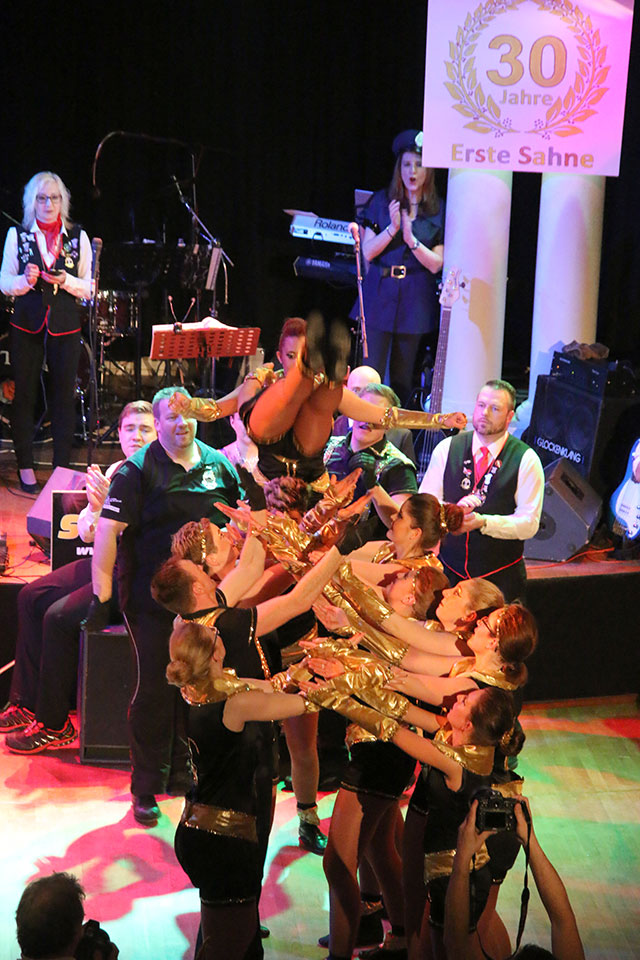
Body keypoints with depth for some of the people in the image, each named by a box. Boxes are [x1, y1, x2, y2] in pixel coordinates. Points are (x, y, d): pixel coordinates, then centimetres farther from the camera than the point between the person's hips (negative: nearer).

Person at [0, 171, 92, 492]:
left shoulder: (78, 237, 6)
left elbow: (89, 287, 5)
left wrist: (66, 281, -14)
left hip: (65, 326, 1)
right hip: (27, 325, 0)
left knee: (64, 396, 3)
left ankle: (62, 468, 12)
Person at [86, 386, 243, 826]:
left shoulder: (219, 464, 6)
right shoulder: (138, 470, -7)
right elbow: (108, 529, -11)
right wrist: (102, 593, -15)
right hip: (153, 600, -4)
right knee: (154, 691, 2)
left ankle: (182, 773, 29)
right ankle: (146, 788, 15)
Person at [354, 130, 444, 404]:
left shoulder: (438, 211, 2)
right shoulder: (382, 201, 4)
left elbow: (436, 264, -3)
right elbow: (368, 251, -1)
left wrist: (410, 238, -16)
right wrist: (392, 229, -16)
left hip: (414, 299, 0)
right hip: (379, 293, 0)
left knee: (402, 377, 6)